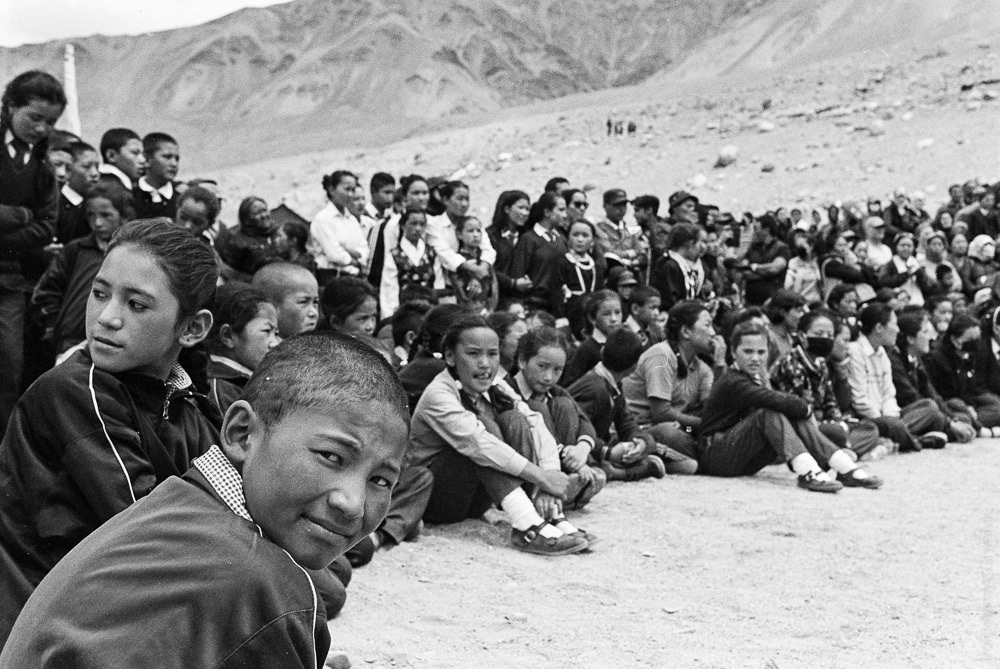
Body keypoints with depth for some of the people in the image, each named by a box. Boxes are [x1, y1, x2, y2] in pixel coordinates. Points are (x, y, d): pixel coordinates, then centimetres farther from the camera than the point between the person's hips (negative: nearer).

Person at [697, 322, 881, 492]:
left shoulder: (756, 378, 14)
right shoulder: (733, 382, -19)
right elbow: (777, 401, -31)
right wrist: (807, 409, -17)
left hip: (743, 460, 8)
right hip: (714, 455, -8)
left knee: (796, 417, -9)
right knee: (769, 414, -29)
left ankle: (847, 469, -21)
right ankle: (808, 472, -43)